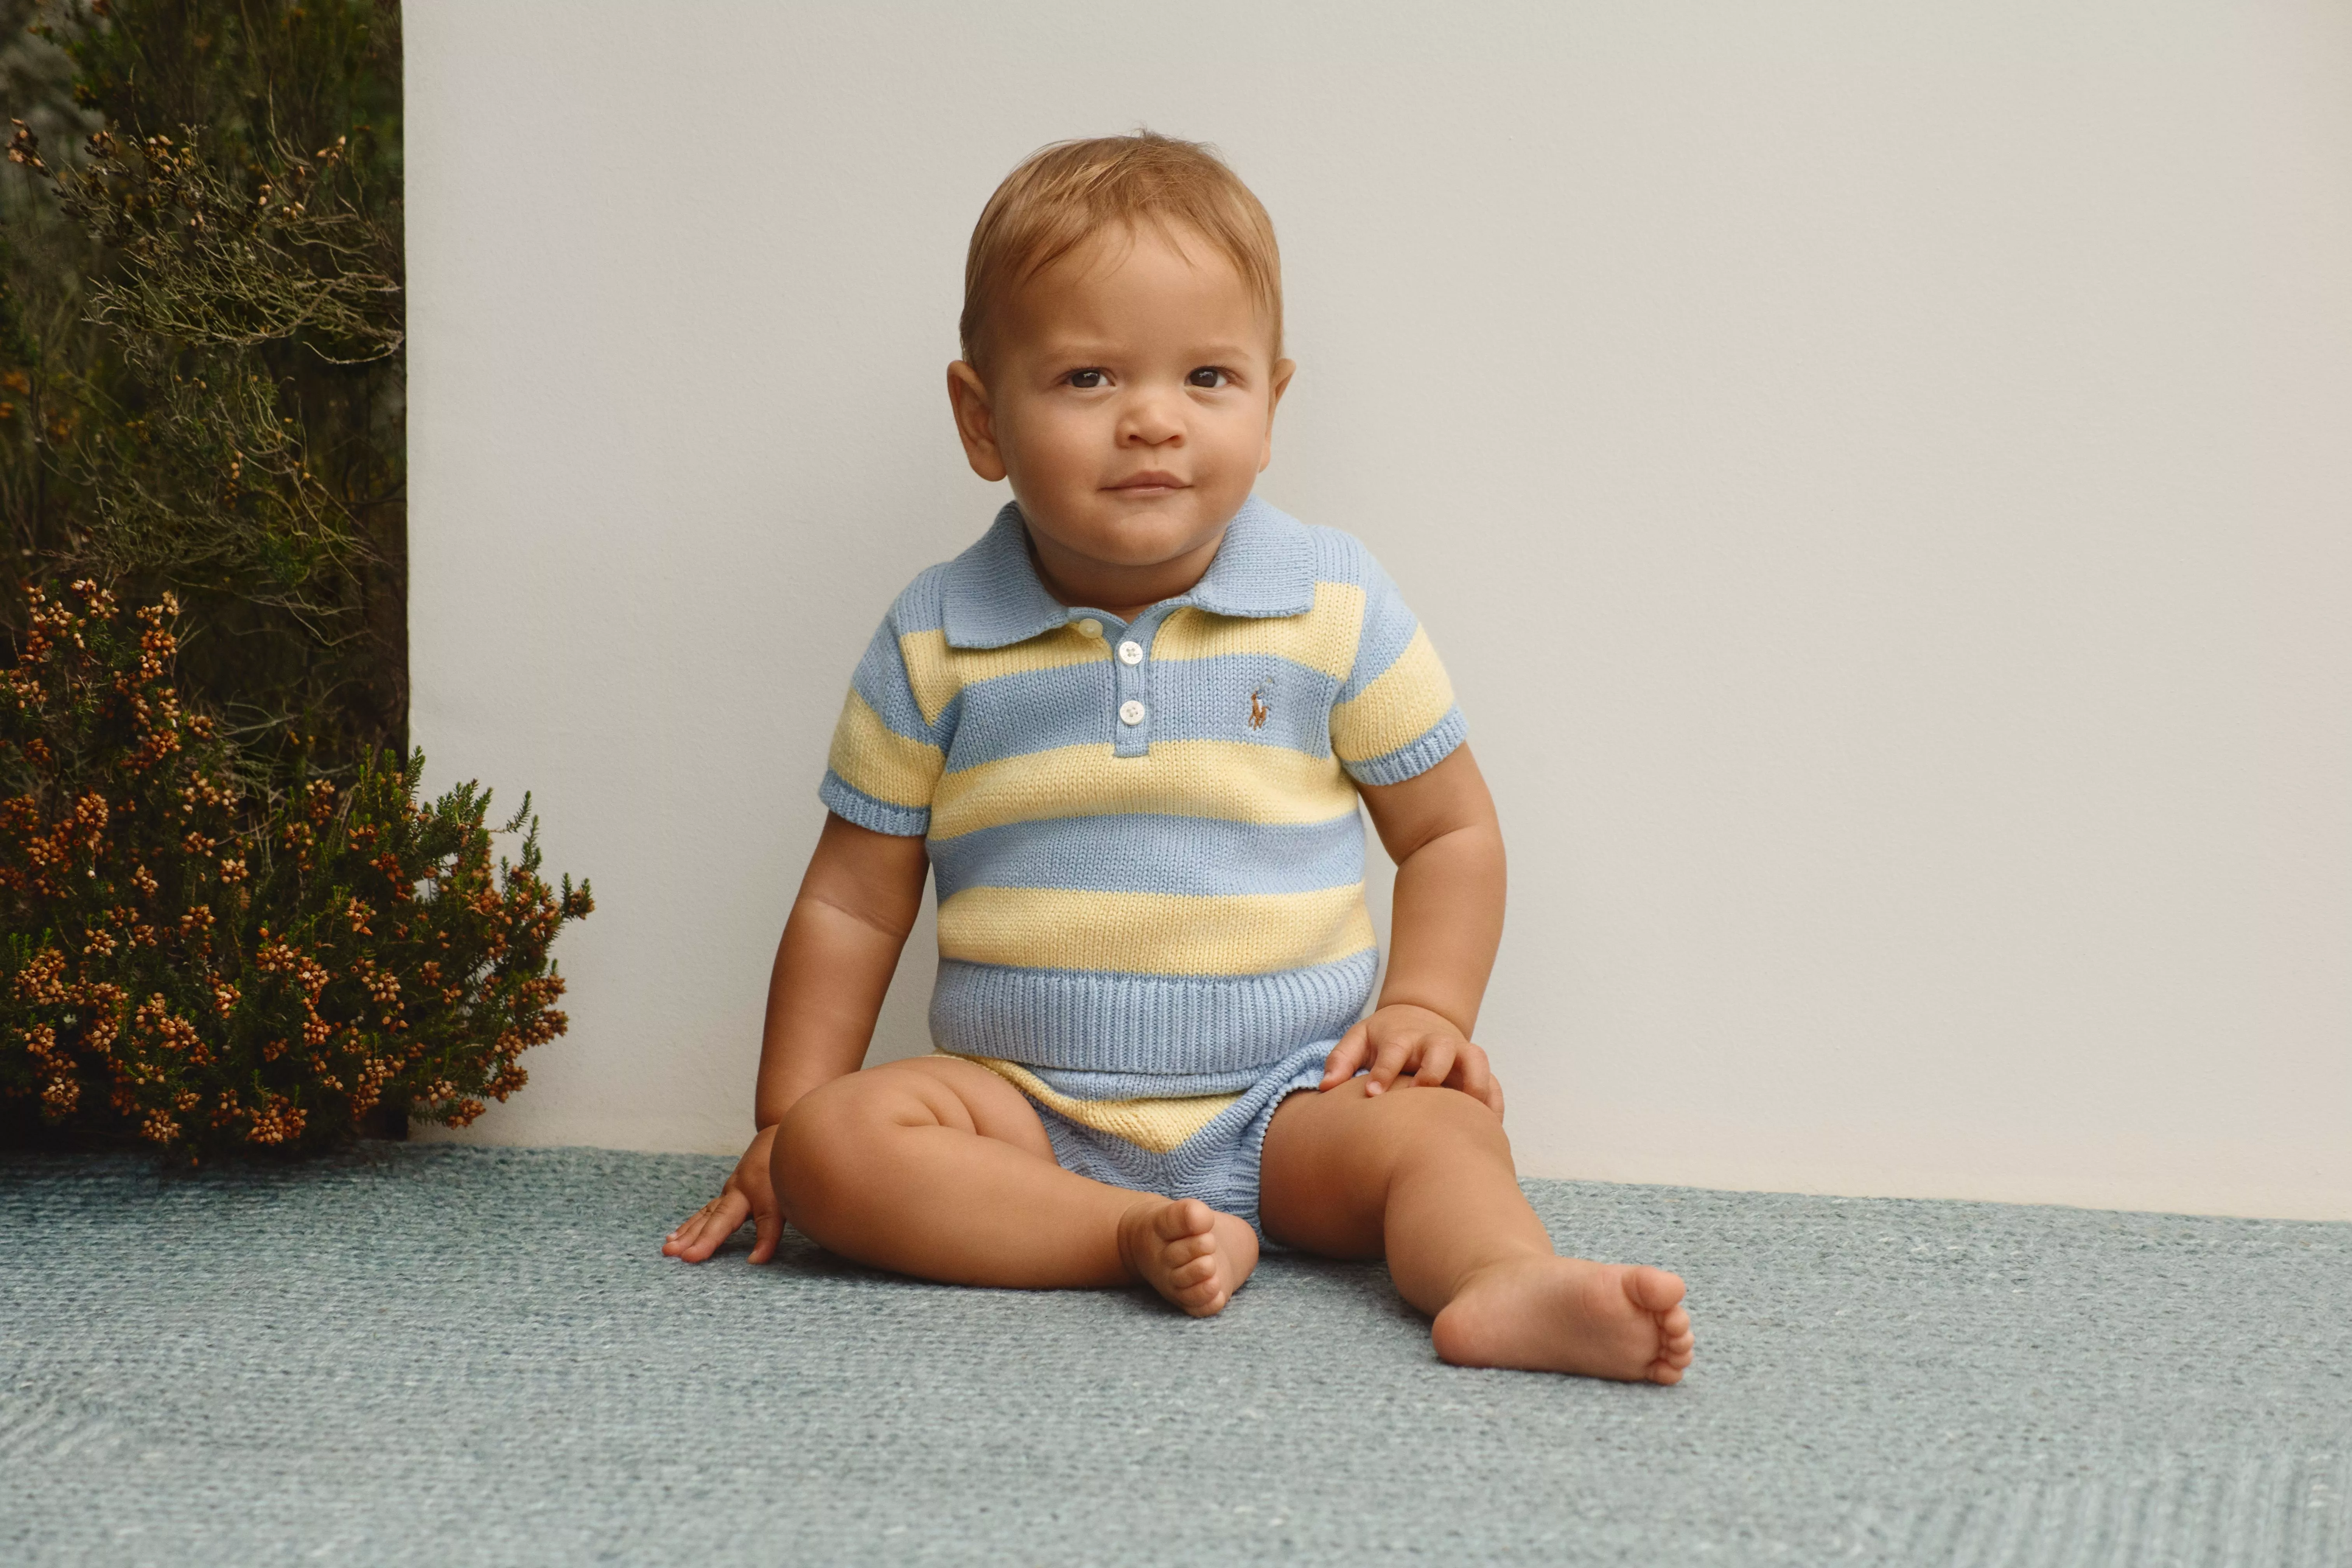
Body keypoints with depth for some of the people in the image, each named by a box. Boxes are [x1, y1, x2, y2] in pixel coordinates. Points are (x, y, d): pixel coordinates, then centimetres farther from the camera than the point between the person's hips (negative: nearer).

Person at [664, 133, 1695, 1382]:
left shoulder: (1336, 607, -1)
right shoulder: (935, 643, 0)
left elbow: (1450, 833, 8)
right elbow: (855, 902, 7)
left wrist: (1426, 1011, -7)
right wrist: (782, 1124, 4)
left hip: (1282, 1100, 0)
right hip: (1024, 1110, 1)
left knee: (1435, 1129, -29)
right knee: (837, 1143, -25)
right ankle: (1131, 1238, -35)